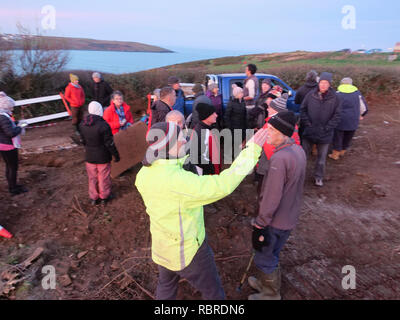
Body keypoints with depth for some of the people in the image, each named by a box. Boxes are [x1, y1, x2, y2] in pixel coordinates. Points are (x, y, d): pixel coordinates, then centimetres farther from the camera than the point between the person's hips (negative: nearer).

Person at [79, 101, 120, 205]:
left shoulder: (82, 124, -3)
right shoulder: (103, 125, -23)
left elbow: (83, 141, 9)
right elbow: (110, 143, -19)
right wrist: (116, 155, -7)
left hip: (89, 156, 5)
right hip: (103, 157, -5)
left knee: (92, 177, 17)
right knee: (104, 177, 12)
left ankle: (93, 198, 29)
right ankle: (104, 197, 27)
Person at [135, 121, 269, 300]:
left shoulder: (144, 173, -10)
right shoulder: (178, 181, -37)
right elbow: (222, 186, -36)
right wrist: (252, 150, -31)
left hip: (161, 245, 8)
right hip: (188, 251, -7)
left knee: (166, 286, 33)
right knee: (213, 292, 21)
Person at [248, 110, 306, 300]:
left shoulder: (279, 158, -30)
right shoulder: (298, 150, 0)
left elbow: (271, 197, -29)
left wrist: (259, 224, -19)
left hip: (275, 221, -9)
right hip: (290, 216, 9)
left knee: (264, 257, 14)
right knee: (272, 254, 27)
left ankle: (271, 294, 36)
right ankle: (264, 282, 49)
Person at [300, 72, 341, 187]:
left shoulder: (334, 98, -6)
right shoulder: (311, 95, -5)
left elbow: (337, 116, -4)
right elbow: (302, 110, 0)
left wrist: (327, 128, -12)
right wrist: (307, 124, -10)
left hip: (325, 134, 0)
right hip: (309, 132, 1)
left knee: (321, 157, 14)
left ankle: (319, 177, 32)